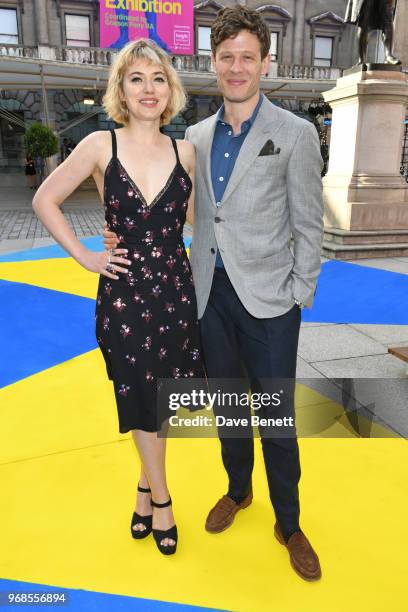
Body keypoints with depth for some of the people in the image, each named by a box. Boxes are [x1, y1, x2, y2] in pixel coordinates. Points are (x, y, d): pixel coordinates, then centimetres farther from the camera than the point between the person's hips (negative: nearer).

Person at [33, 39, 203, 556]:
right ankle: (159, 496, 34)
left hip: (175, 290, 2)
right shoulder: (100, 146, -4)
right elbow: (45, 201, 3)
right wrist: (84, 256, -4)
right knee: (140, 397, 10)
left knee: (159, 397, 13)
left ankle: (147, 484, 40)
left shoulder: (185, 152, 3)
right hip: (123, 293, -2)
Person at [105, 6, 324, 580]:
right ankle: (237, 490, 44)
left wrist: (298, 297, -8)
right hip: (211, 292, 4)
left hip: (268, 297, -4)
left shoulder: (295, 134, -4)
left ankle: (289, 523, 30)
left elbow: (309, 226, -4)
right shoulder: (197, 136, 9)